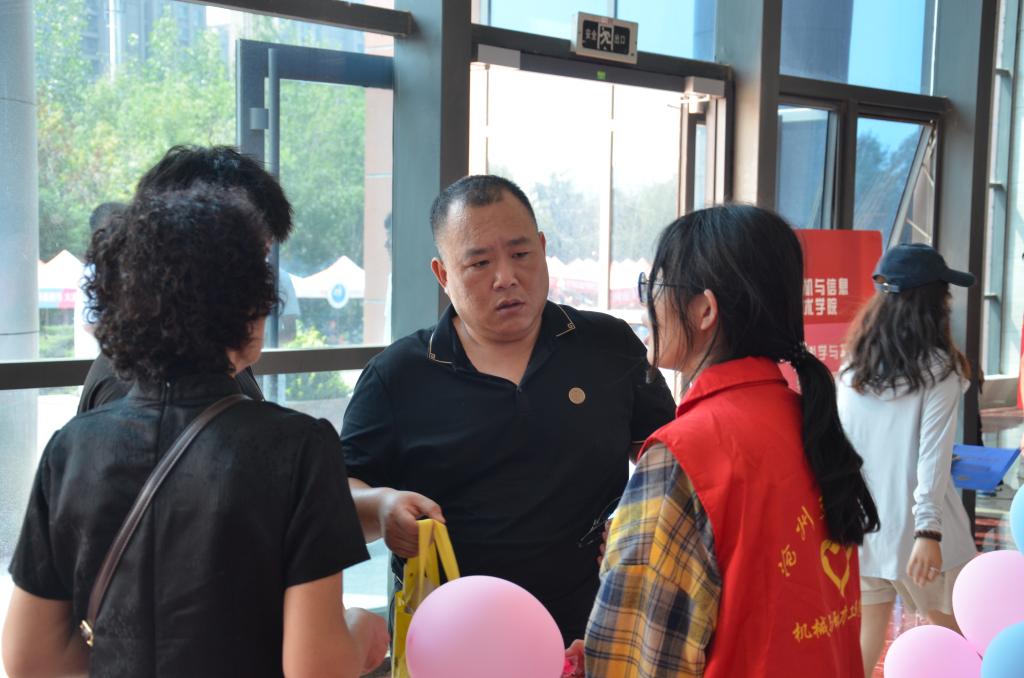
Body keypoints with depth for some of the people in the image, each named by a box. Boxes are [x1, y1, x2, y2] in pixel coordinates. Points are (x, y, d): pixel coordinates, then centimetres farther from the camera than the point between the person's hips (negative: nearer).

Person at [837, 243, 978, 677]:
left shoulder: (852, 369, 3)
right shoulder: (939, 370, -9)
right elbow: (933, 457, -15)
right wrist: (929, 531, -17)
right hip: (912, 526, -4)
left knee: (865, 633, 10)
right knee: (949, 634, 14)